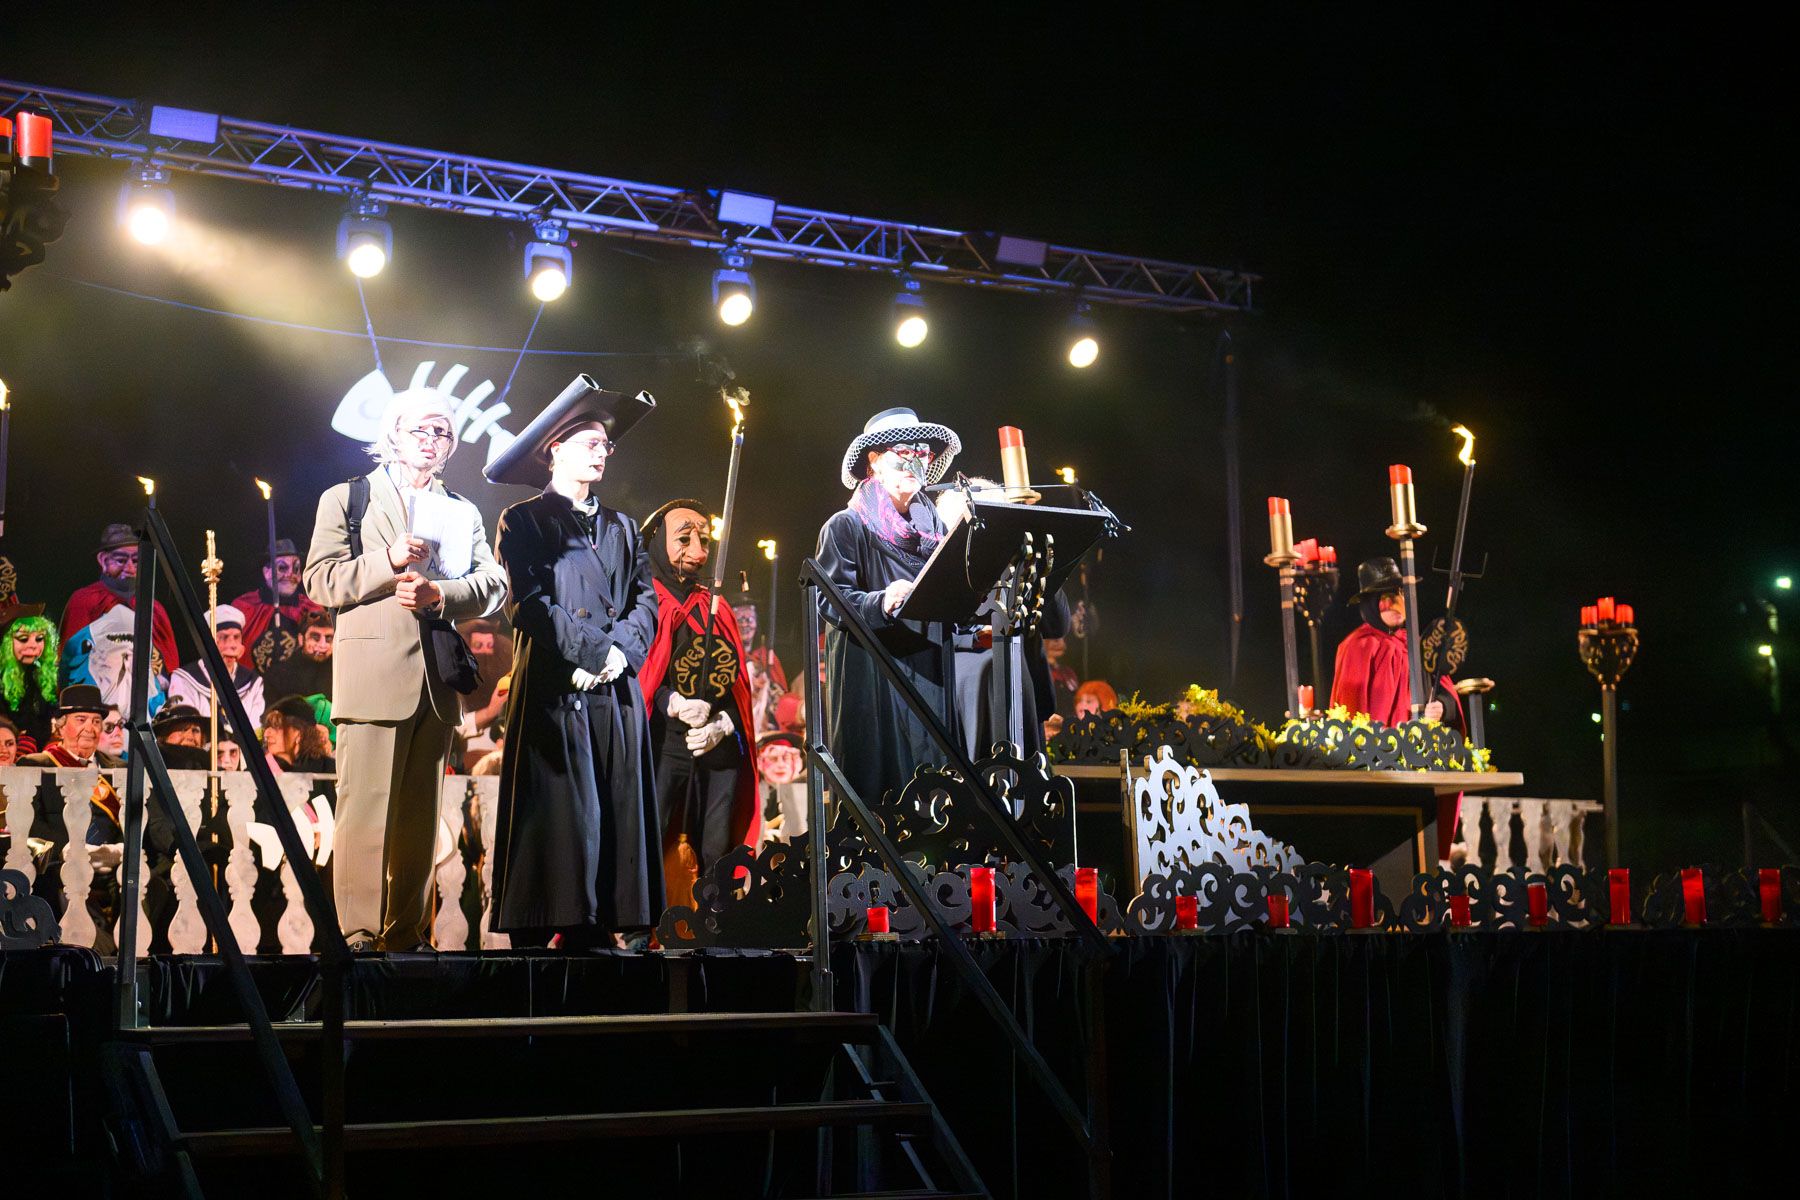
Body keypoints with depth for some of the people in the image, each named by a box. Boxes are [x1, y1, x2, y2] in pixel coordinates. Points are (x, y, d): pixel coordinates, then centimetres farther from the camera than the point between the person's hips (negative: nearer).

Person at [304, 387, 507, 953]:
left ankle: (406, 935, 10)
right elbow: (321, 581, 0)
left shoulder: (463, 513, 21)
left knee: (420, 817, 6)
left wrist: (439, 594, -9)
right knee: (366, 814, -9)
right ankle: (360, 937, -9)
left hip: (438, 682, 4)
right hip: (372, 677, -4)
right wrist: (388, 562, -13)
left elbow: (493, 586, 9)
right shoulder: (345, 498, 11)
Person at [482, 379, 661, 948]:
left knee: (621, 809, 0)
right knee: (560, 810, -9)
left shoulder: (622, 528, 23)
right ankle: (557, 928, -10)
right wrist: (595, 651, -10)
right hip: (554, 688, -5)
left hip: (618, 689, 5)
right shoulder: (524, 520, 7)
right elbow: (529, 602, -5)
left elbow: (645, 600, 14)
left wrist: (620, 649, -5)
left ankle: (622, 925, 0)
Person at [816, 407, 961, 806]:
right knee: (877, 788, -9)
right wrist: (881, 603, -27)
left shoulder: (934, 527, 17)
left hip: (931, 677, 5)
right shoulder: (846, 526, 0)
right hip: (873, 679, -5)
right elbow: (830, 599, -9)